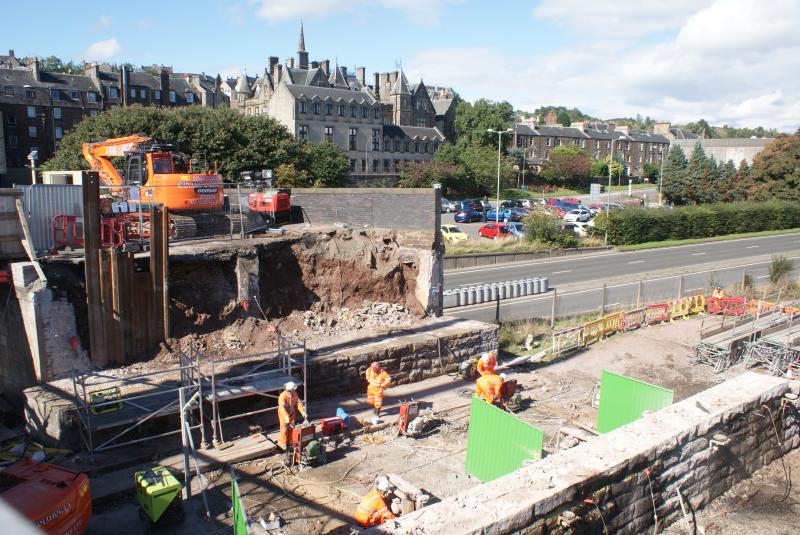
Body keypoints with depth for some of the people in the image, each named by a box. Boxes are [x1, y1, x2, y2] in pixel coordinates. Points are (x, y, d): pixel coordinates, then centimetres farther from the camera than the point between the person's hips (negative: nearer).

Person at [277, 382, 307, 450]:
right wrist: (286, 416, -48)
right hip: (284, 415, -5)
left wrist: (303, 412, -20)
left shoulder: (295, 394, -10)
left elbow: (299, 403, -9)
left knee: (291, 428, 13)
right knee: (284, 429, 0)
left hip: (292, 414, 5)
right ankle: (282, 443, 15)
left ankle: (290, 441, 30)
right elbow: (282, 407, -37)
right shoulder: (283, 396, -28)